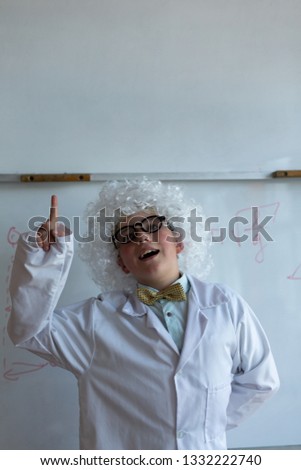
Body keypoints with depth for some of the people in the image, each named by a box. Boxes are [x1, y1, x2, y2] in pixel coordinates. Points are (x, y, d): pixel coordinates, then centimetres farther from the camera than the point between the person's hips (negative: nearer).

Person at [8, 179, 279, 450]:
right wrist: (43, 255, -25)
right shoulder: (96, 318, -7)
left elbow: (260, 379, 0)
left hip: (205, 451, 1)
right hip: (121, 455, 0)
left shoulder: (227, 305, -7)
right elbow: (29, 330, -15)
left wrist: (211, 424, -4)